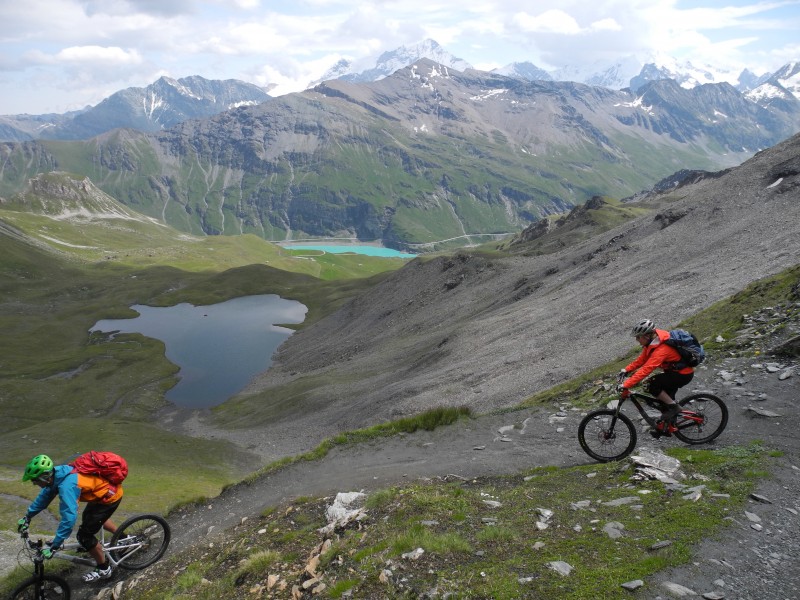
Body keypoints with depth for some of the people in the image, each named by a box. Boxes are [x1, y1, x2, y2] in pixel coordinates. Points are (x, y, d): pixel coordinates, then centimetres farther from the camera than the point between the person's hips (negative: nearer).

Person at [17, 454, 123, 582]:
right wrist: (27, 517, 20)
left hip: (110, 496, -9)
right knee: (89, 518, 33)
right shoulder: (58, 474, -5)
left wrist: (54, 546, -30)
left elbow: (69, 518, -35)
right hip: (107, 488, 10)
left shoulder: (66, 486, -32)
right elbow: (45, 496, 15)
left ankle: (103, 569, 16)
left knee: (84, 535, -2)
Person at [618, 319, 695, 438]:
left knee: (653, 385, -22)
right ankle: (666, 427, 31)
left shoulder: (661, 350, -34)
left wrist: (626, 385, -43)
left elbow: (646, 370, -41)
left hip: (683, 374, -9)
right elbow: (642, 359, 3)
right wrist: (627, 370, -5)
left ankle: (674, 406, -3)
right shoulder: (653, 340, -7)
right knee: (666, 397, 15)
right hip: (673, 370, 9)